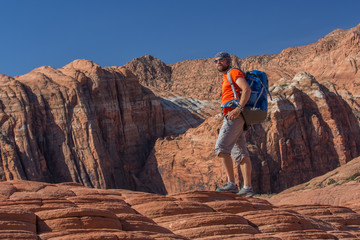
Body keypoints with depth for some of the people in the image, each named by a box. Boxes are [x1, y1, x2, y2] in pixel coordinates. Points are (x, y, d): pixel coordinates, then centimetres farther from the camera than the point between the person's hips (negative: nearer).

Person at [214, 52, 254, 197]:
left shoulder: (234, 72, 0)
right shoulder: (226, 79, 28)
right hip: (232, 118, 10)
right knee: (241, 154, 3)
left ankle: (231, 184, -20)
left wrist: (238, 109, -24)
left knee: (221, 148, -17)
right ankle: (247, 188, 1)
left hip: (234, 117, -10)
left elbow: (247, 90, -15)